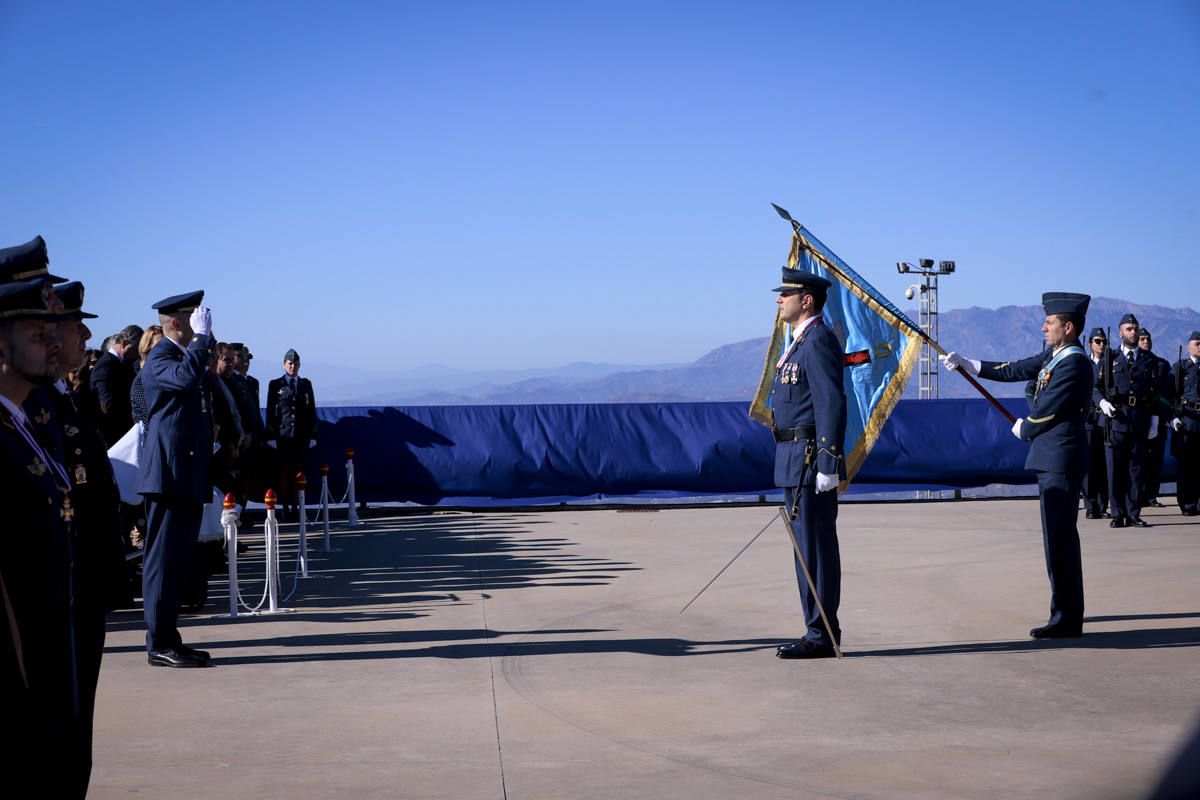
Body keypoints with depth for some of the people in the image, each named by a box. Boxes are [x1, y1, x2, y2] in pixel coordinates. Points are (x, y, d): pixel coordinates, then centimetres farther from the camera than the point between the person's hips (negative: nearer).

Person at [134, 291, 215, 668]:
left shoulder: (186, 354, 22)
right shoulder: (159, 358, -10)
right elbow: (186, 377, -33)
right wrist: (202, 336, -23)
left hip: (189, 476, 10)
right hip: (170, 475, -10)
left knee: (178, 559, 11)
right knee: (165, 558, -7)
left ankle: (167, 639, 16)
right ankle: (160, 644, -4)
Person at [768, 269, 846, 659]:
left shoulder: (819, 341, -13)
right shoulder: (801, 343, 19)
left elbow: (832, 406, -20)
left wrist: (828, 466, -23)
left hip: (811, 459, -10)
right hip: (796, 464, 10)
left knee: (816, 548, -6)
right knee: (809, 547, 12)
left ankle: (822, 637, -2)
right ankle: (821, 631, 18)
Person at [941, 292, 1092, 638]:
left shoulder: (1074, 365, -18)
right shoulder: (1053, 356, 13)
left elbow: (1044, 413, -16)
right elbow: (1013, 370, 19)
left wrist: (1023, 429, 4)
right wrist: (966, 364, 19)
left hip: (1060, 461, -10)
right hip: (1051, 458, 10)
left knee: (1060, 539, -7)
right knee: (1059, 538, 14)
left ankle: (1066, 619, -2)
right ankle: (1067, 615, 22)